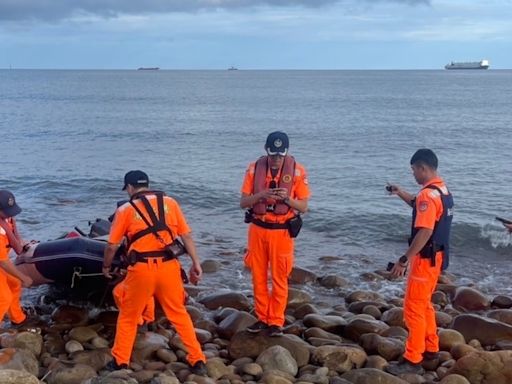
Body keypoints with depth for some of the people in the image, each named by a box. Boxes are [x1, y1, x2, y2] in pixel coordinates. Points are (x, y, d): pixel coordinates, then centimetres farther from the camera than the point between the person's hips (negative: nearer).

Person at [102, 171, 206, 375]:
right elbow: (186, 235, 6)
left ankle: (120, 362, 25)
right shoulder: (170, 202, 8)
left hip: (141, 269, -2)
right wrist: (196, 263, 11)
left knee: (128, 317, 17)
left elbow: (112, 246, 5)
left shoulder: (125, 209, 3)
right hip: (168, 266, 2)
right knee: (179, 314, 15)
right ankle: (198, 361, 17)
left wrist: (106, 267, 22)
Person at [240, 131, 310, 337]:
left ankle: (276, 321, 16)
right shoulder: (254, 169, -3)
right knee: (258, 277, 10)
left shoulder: (297, 171, -8)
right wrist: (261, 195, -22)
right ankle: (262, 318, 24)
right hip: (257, 229, 2)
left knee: (279, 279, 4)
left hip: (282, 231, -2)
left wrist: (287, 199, -24)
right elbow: (243, 202, -3)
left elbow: (303, 206, -4)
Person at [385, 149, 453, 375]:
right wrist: (400, 193, 29)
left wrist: (405, 260, -27)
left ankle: (413, 360, 0)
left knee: (413, 308, -4)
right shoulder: (443, 191, 10)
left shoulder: (428, 194, -22)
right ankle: (430, 349, 32)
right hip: (437, 256, 10)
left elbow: (425, 232, -29)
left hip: (426, 258, -10)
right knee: (423, 304, 21)